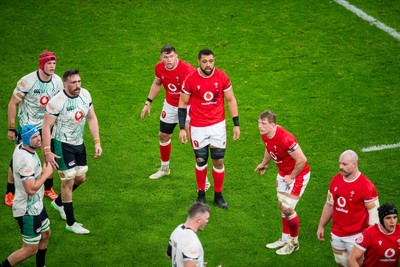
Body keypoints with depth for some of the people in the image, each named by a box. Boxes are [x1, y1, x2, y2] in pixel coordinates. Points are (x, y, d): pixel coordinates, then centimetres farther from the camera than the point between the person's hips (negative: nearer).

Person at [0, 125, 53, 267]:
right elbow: (31, 189, -32)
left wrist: (42, 170, 5)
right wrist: (46, 174, -20)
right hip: (27, 211, -11)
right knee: (31, 249, -2)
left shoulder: (21, 147, 1)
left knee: (45, 233, 27)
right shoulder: (26, 160, -30)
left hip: (36, 204, 11)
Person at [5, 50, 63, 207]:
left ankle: (48, 188, 27)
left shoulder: (58, 81, -8)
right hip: (26, 126, -4)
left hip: (46, 125, 4)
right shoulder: (27, 81, -23)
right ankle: (10, 193, 18)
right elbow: (13, 103, -13)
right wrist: (11, 128, -12)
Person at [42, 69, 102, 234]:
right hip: (62, 146, -7)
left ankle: (58, 202, 42)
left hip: (79, 144, 7)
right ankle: (70, 223, 8)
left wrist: (97, 142, 3)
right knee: (68, 181, -3)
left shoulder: (85, 94, -4)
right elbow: (46, 127, -19)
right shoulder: (56, 102, -24)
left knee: (80, 178, 16)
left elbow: (91, 118, 7)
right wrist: (47, 152, -23)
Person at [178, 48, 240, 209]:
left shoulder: (221, 77, -8)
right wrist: (182, 128, -4)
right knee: (201, 161, 9)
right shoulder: (190, 79, -11)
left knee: (218, 161, 4)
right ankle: (201, 193, 28)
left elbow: (231, 100, 2)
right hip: (198, 127, -1)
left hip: (218, 124, 1)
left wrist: (236, 124, -1)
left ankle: (218, 195, 20)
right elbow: (182, 103, -2)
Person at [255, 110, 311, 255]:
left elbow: (302, 160, -30)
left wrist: (292, 177, -18)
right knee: (282, 206, 17)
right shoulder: (265, 135, -9)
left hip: (298, 174, -8)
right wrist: (264, 164, 29)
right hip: (283, 173, 8)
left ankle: (294, 242, 15)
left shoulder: (285, 139, -35)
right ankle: (285, 239, 34)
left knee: (287, 208, -5)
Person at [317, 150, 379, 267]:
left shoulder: (366, 186, -18)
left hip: (356, 236, -6)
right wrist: (321, 226, 16)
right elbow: (329, 205, 13)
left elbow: (373, 213, -13)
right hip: (336, 234, 6)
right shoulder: (335, 180, 1)